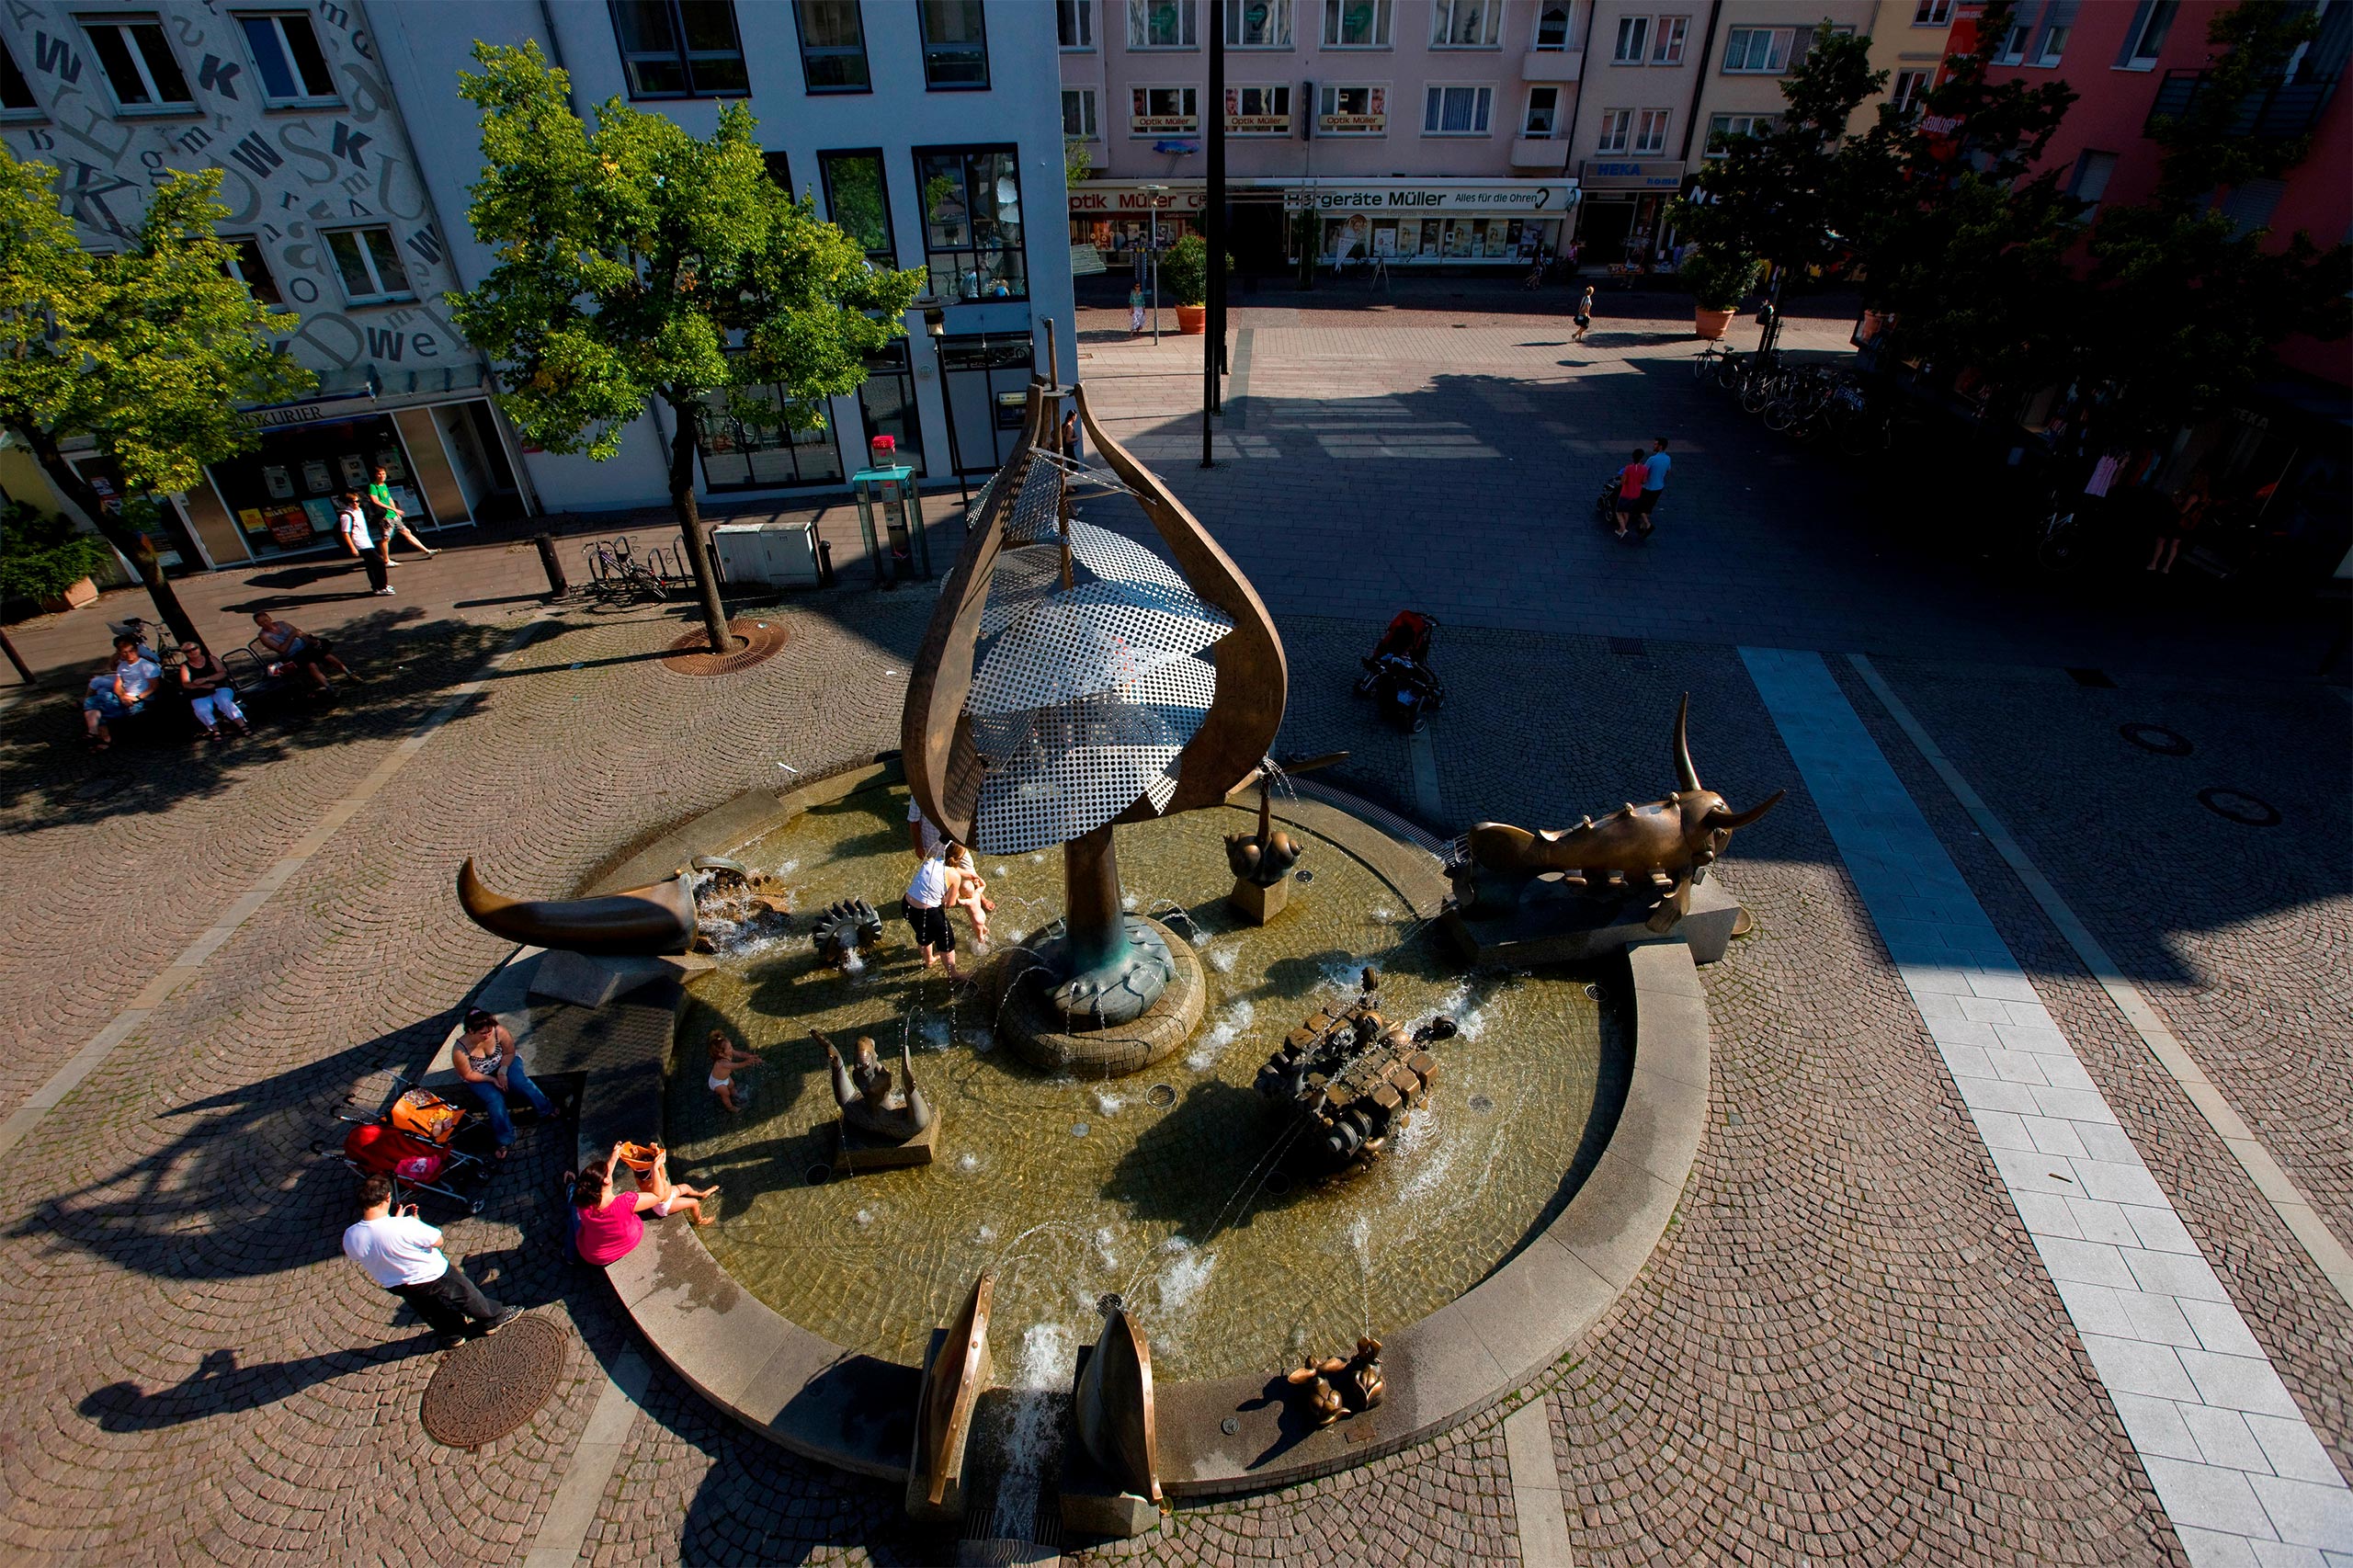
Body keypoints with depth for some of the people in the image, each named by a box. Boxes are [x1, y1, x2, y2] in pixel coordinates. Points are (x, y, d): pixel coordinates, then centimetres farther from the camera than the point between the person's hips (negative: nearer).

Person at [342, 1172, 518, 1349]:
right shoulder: (404, 1226, -40)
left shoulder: (350, 1237, -24)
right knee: (465, 1295, 22)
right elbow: (438, 1241, -24)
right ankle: (494, 1318, 43)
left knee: (428, 1308, 33)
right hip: (433, 1278, -5)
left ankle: (452, 1335, 53)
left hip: (395, 1286, 6)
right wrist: (415, 1220, -11)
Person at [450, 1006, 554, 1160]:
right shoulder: (460, 1050, -31)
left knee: (519, 1082, -27)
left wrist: (502, 1071, -22)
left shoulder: (499, 1031, -28)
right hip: (480, 1078, -1)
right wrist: (492, 1080, -21)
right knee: (495, 1100, -25)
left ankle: (547, 1109, -10)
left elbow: (509, 1052, -10)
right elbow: (468, 1075, -17)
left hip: (504, 1064, 1)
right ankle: (504, 1141, -15)